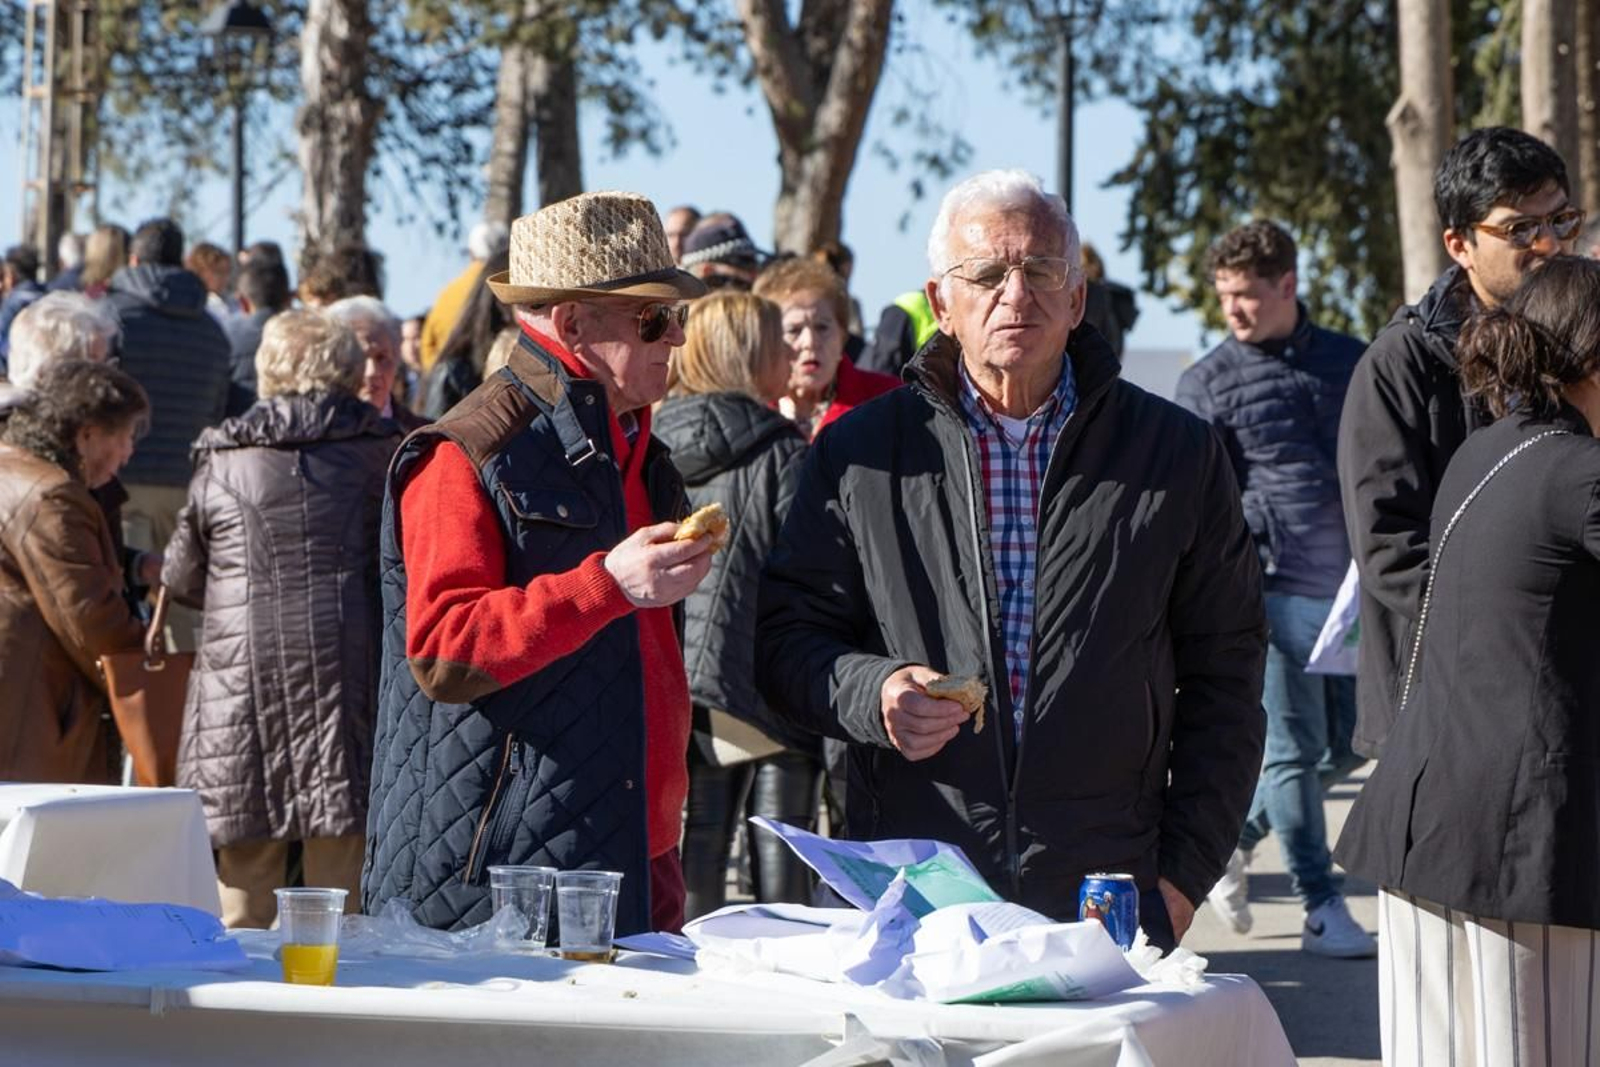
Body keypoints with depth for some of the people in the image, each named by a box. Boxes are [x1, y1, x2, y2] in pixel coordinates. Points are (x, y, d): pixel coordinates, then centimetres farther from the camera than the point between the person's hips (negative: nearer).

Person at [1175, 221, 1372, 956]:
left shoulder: (1352, 362, 10)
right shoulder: (1209, 382, -1)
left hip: (1356, 588, 5)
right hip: (1277, 588, -4)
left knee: (1343, 747, 10)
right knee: (1294, 749, -2)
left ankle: (1237, 834, 31)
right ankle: (1320, 909, 5)